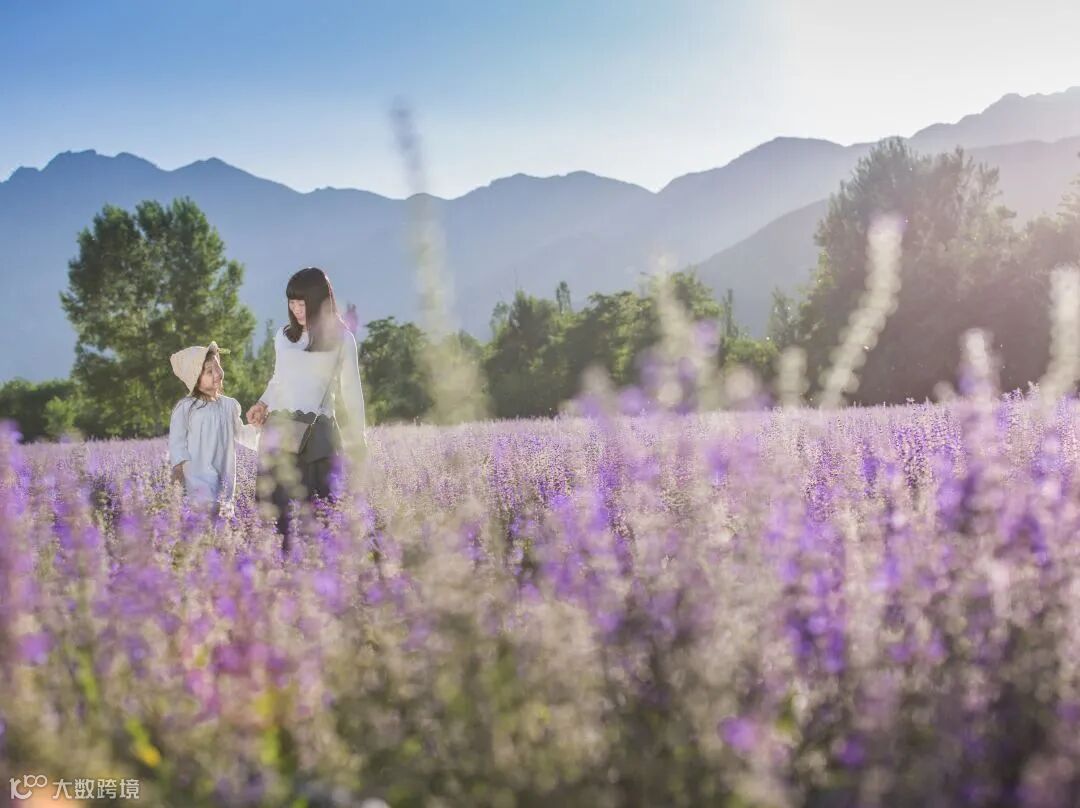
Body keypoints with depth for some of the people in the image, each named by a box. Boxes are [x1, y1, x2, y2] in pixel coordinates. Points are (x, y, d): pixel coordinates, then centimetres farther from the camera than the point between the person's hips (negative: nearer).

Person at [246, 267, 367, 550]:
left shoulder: (341, 339, 5)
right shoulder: (283, 336, 13)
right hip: (279, 426, 3)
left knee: (318, 500, -8)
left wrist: (358, 439, 7)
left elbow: (350, 389, 8)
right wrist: (262, 404, 6)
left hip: (318, 430, -3)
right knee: (272, 498, -5)